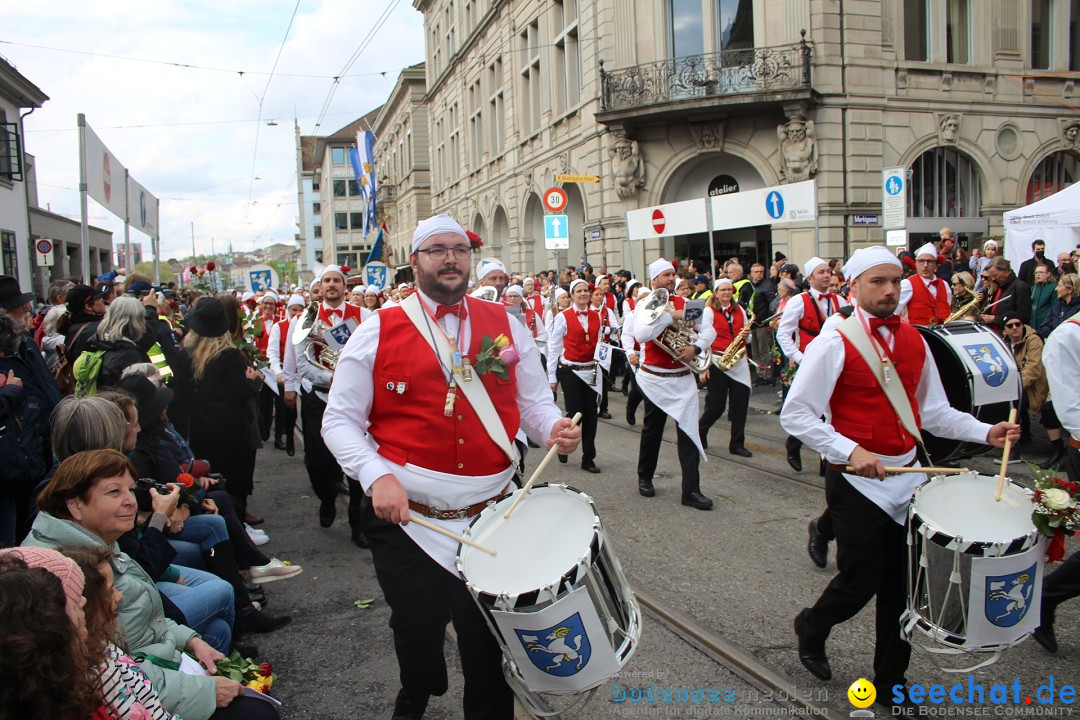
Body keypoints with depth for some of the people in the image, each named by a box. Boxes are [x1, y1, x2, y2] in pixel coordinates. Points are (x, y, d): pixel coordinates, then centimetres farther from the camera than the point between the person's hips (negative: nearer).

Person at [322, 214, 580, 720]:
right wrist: (376, 475, -17)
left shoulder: (505, 326, 5)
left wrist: (552, 428, -11)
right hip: (407, 516, -1)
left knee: (490, 640, 12)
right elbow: (339, 420, -2)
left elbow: (533, 401, 11)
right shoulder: (377, 332, -3)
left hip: (493, 516, 1)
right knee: (417, 632, 17)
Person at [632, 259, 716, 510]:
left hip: (683, 378, 3)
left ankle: (691, 490, -4)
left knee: (688, 430, -5)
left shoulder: (684, 303, 6)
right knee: (652, 430, 12)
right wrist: (670, 315, -23)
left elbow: (709, 330, 6)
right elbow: (641, 335, -25)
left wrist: (696, 347, -13)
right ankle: (645, 478, 32)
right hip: (655, 379, -3)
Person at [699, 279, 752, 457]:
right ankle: (699, 433, 25)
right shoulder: (709, 311, -1)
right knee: (716, 406, -1)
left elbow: (746, 337, 17)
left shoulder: (739, 310, 12)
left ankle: (737, 444, 11)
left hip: (738, 362, 4)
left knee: (741, 404, 1)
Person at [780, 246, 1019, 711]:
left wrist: (985, 432, 0)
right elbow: (795, 415, -14)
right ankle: (811, 627, 33)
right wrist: (850, 451, -22)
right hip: (857, 481, -5)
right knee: (862, 581, 1)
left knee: (903, 585, 11)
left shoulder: (914, 341, 7)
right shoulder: (834, 344, -12)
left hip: (907, 477, 6)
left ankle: (891, 681, 29)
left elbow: (933, 411, 14)